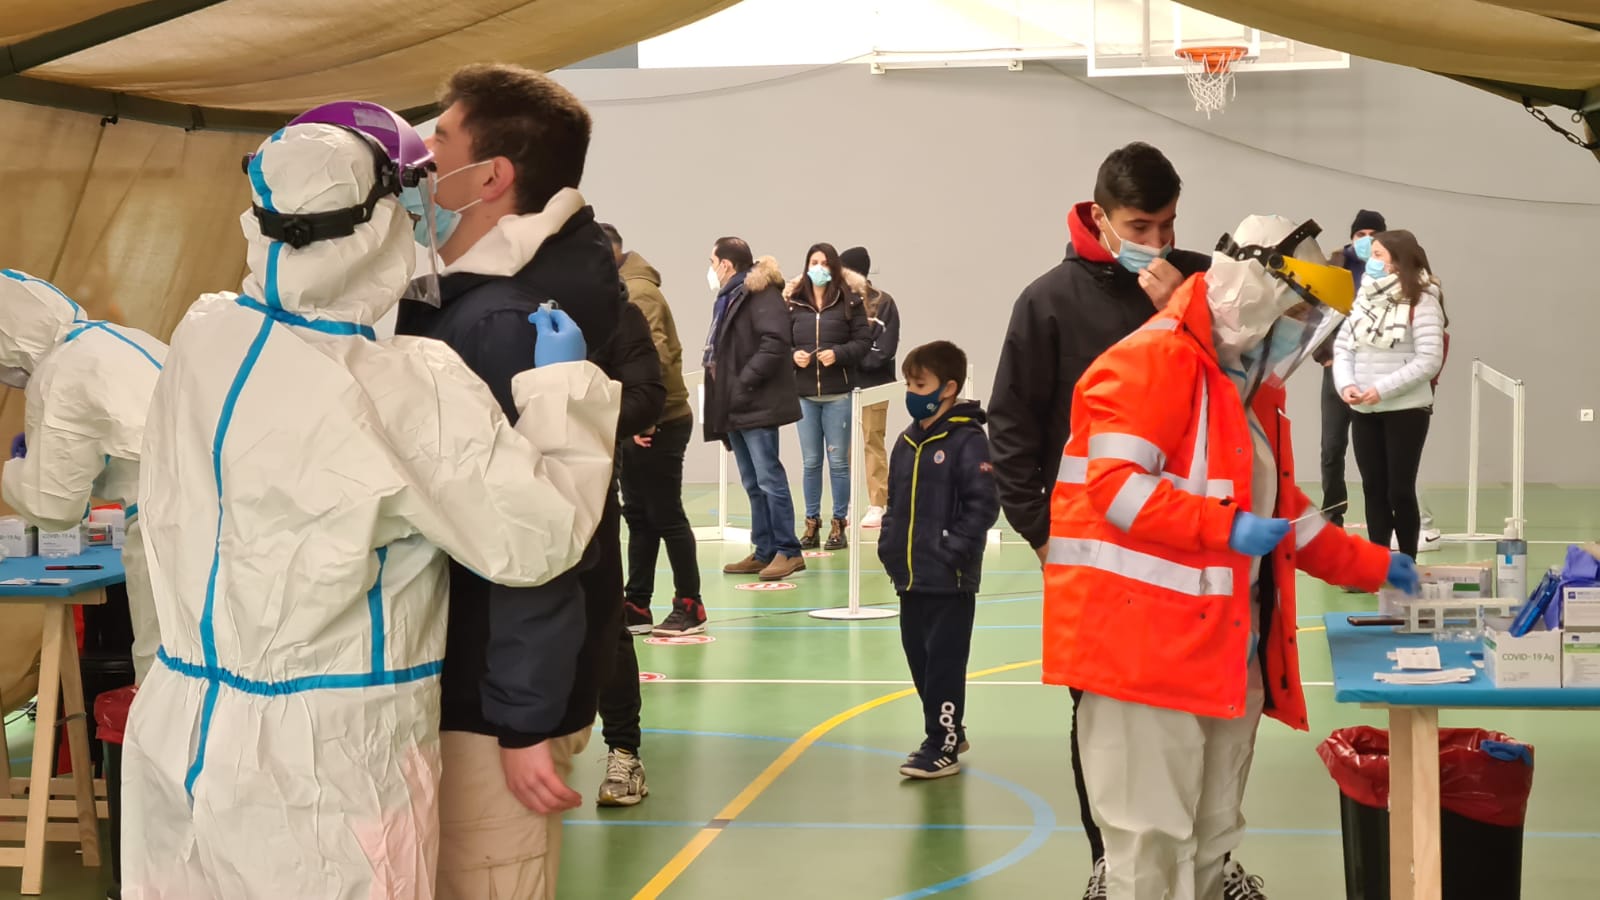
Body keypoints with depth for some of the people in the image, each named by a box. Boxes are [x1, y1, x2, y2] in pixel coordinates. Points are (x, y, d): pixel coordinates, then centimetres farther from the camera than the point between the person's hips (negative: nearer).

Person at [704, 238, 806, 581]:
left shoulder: (762, 294, -10)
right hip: (735, 407, 10)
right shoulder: (730, 298, 19)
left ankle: (788, 551, -4)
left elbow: (773, 344, -21)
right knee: (753, 484, 10)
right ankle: (765, 552, 14)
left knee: (769, 479, -8)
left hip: (757, 405, -9)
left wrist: (743, 384, -20)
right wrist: (718, 379, 10)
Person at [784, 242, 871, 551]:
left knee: (838, 460, 4)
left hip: (838, 393, -2)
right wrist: (792, 356, -13)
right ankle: (812, 523, 16)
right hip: (804, 393, 2)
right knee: (811, 462, 9)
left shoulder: (849, 301, -1)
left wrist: (838, 354, -16)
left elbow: (864, 340, -3)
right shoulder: (794, 303, 3)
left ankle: (840, 523, 13)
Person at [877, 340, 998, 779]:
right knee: (919, 657, 15)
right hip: (910, 577, 8)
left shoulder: (968, 440, -12)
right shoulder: (908, 442, 12)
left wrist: (952, 550, -18)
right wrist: (889, 546, 9)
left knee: (944, 661, -2)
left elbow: (983, 505, -16)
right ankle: (947, 732, 29)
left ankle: (943, 747, 5)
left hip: (950, 580, -8)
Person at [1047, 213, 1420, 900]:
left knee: (1211, 839, 15)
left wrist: (1372, 566, 22)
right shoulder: (1153, 361, -12)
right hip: (1146, 642, -10)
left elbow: (1281, 512, 27)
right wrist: (1228, 527, -27)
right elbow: (1112, 483, -22)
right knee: (1153, 842, -6)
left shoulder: (1252, 388, 19)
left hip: (1228, 650, 10)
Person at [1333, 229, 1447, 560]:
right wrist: (1345, 384, -10)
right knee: (1373, 488, 10)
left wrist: (1383, 389, -21)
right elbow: (1343, 345, 8)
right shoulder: (1366, 297, 9)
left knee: (1399, 490, -1)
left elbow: (1430, 360, -16)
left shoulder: (1421, 302, -10)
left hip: (1405, 410, -6)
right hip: (1364, 411, 6)